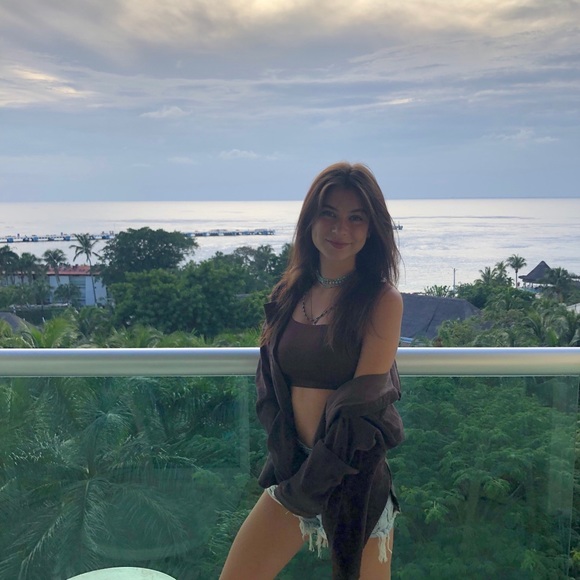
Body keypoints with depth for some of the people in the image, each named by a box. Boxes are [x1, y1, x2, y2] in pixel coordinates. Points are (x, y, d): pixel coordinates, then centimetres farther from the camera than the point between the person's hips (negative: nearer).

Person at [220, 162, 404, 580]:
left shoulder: (383, 300, -10)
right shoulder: (291, 292, 4)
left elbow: (363, 403, -15)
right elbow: (270, 384, 5)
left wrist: (312, 479, -13)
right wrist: (287, 461, -7)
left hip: (355, 478, -4)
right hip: (293, 468, 5)